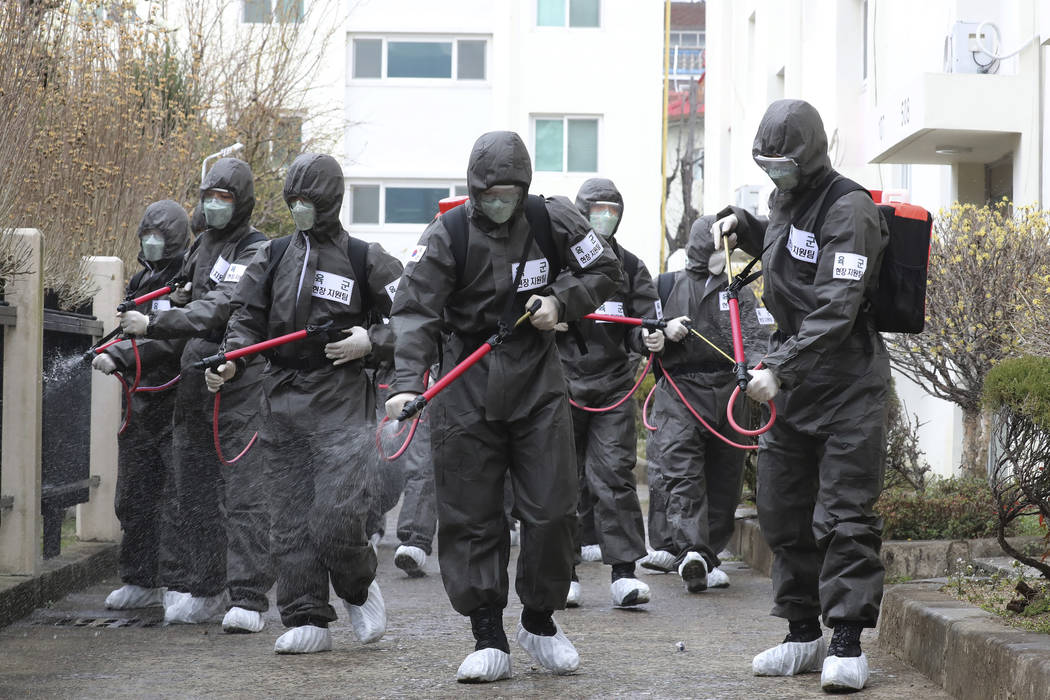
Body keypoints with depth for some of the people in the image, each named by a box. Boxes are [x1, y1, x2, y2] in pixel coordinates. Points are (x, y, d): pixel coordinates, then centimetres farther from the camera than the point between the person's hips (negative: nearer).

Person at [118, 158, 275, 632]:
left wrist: (153, 324, -25)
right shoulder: (202, 244, 18)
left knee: (243, 491, -11)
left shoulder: (256, 253, -8)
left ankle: (248, 598, -13)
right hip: (194, 379, 9)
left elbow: (218, 310, -20)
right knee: (193, 491, 11)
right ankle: (205, 588, 21)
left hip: (239, 383, -8)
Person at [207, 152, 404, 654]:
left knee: (338, 514, -14)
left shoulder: (364, 259, 4)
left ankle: (360, 588, 15)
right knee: (290, 520, 3)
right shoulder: (272, 258, 14)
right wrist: (229, 362, -7)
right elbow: (247, 317, 11)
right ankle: (307, 621, 9)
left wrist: (370, 341, -9)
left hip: (340, 400, -4)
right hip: (282, 400, 4)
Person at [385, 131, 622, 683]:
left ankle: (539, 621, 20)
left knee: (552, 509, 1)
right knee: (470, 516, -1)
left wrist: (561, 302, -7)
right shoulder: (447, 235, -8)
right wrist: (407, 383, -29)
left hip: (537, 379, 1)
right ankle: (488, 638, 7)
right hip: (466, 383, -1)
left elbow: (604, 271, 12)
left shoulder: (553, 221, -2)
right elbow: (415, 311, -15)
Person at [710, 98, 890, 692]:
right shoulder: (788, 200, 12)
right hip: (795, 380, 9)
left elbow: (835, 310, -25)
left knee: (844, 517, -9)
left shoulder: (849, 211, -17)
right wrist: (743, 226, 17)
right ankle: (804, 636, 23)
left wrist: (780, 368, -28)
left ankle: (847, 645, -6)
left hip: (848, 386, -9)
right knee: (783, 511, 12)